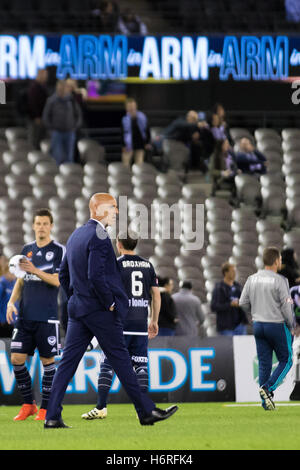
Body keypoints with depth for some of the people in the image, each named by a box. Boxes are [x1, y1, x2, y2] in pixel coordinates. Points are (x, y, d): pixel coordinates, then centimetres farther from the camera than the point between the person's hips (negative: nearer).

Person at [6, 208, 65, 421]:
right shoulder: (27, 250, 14)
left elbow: (59, 280, -12)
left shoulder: (59, 250, -2)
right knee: (17, 359, -1)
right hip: (25, 315, 5)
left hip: (47, 316, -5)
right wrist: (11, 302, 4)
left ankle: (46, 408, 8)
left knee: (48, 360, 0)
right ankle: (28, 404, 11)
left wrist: (35, 271, -22)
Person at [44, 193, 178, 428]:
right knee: (120, 359, -1)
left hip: (77, 309, 8)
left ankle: (52, 417, 0)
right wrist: (110, 303, -15)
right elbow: (96, 277, -25)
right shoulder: (99, 238, -16)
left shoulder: (76, 235, 13)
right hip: (101, 311, -8)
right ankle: (146, 411, 6)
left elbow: (63, 274, 19)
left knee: (68, 361, 5)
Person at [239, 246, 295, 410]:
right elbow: (286, 305, -14)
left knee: (264, 363, 9)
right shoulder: (280, 280, -14)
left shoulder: (252, 279, 3)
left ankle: (266, 401, 7)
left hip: (258, 325, 5)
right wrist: (291, 325, 1)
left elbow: (243, 303, 7)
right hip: (277, 325, -5)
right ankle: (267, 388, -11)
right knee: (286, 360, 8)